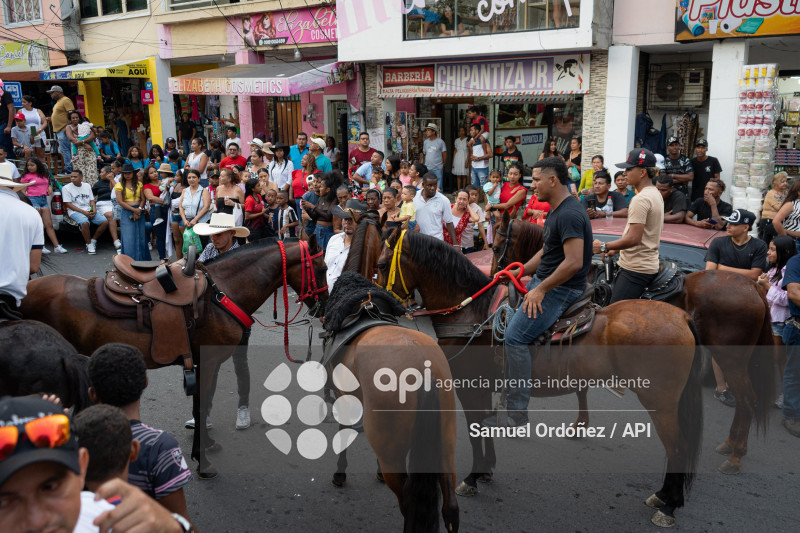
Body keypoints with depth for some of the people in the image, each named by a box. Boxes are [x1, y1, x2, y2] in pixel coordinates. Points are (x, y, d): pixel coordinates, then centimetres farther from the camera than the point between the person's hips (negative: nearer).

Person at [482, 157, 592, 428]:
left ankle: (517, 412, -13)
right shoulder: (555, 211, 13)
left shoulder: (569, 215, -20)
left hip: (561, 289, -11)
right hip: (543, 281, 11)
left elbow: (574, 262, -28)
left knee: (515, 336, -20)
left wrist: (541, 290, -22)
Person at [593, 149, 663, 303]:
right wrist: (616, 248, 20)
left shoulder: (641, 199, -16)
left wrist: (604, 247, -13)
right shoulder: (656, 194, 16)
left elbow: (634, 238, -22)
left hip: (635, 270, -10)